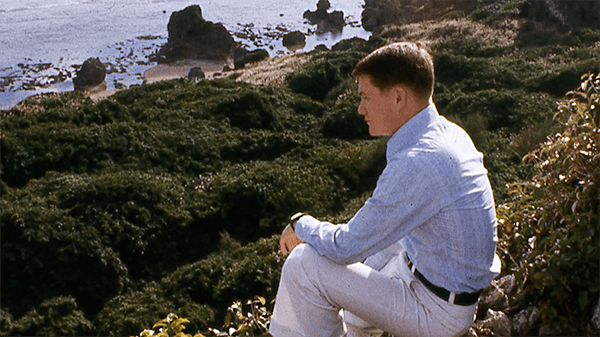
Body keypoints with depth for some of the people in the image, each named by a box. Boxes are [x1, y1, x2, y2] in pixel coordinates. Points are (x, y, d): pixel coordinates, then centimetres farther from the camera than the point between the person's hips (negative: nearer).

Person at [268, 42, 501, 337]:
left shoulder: (416, 164, -29)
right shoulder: (449, 133, 0)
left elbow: (346, 248, -22)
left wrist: (301, 225, -3)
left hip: (438, 313, -9)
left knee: (303, 265, -12)